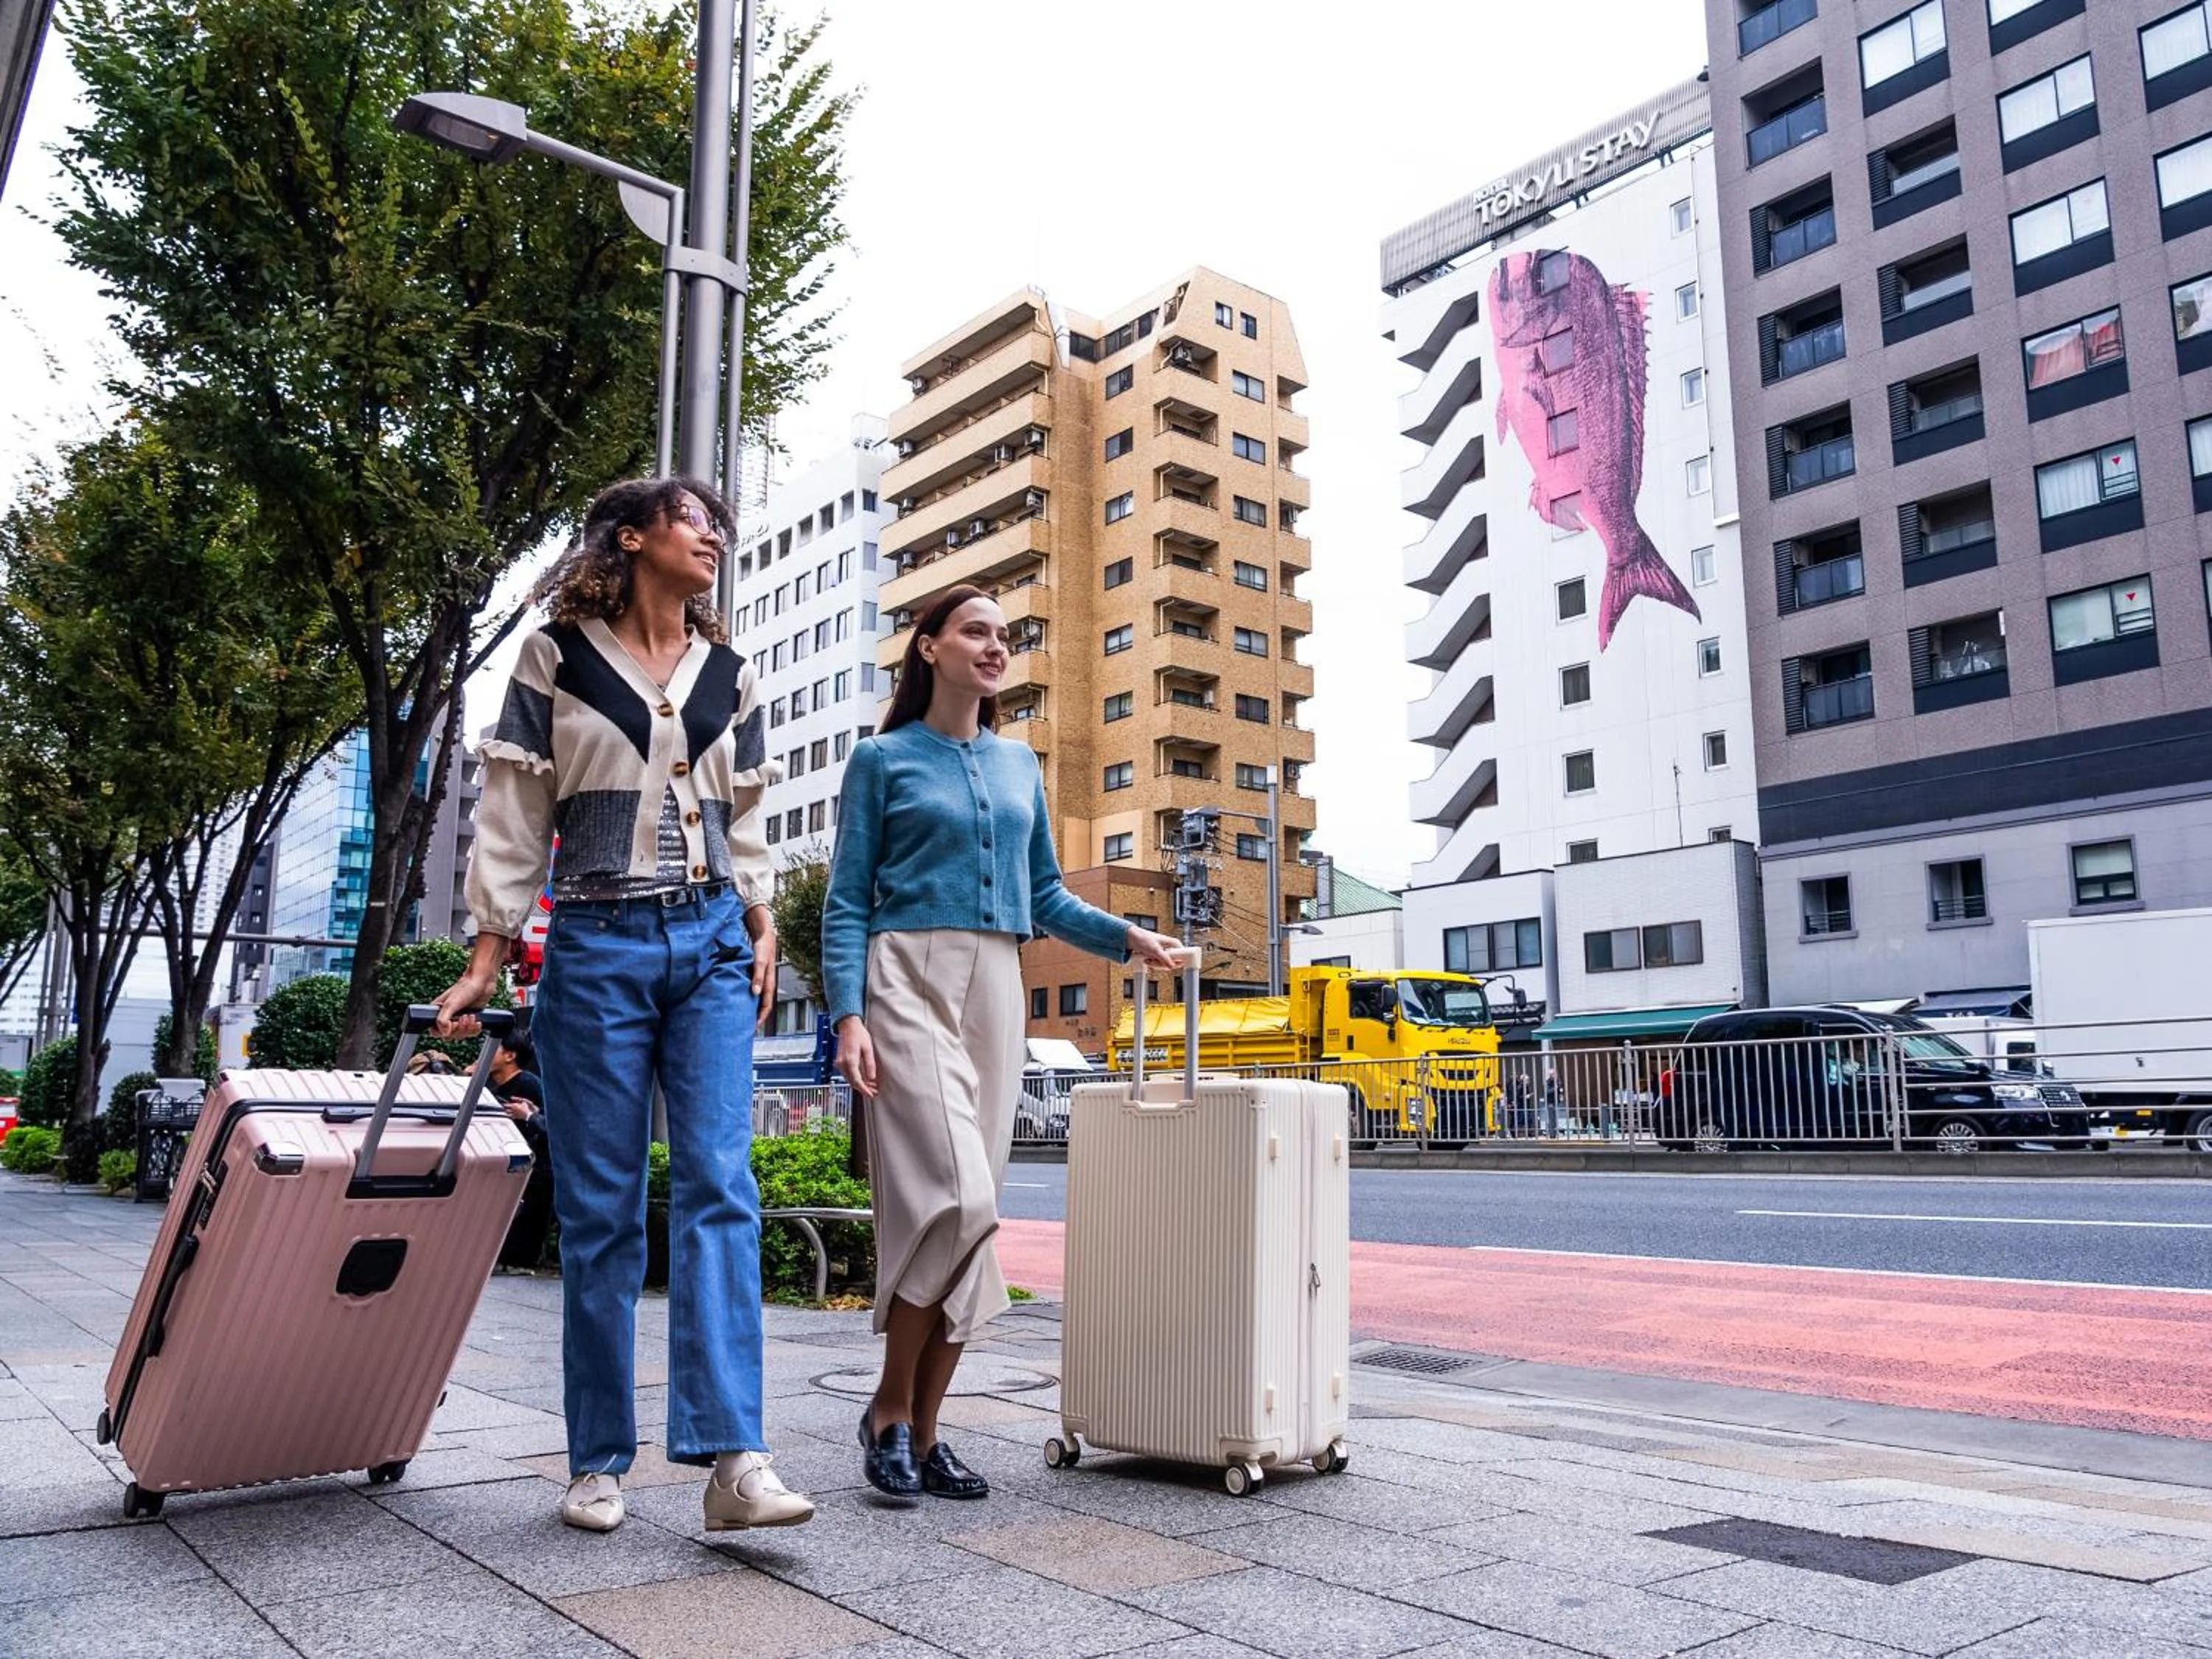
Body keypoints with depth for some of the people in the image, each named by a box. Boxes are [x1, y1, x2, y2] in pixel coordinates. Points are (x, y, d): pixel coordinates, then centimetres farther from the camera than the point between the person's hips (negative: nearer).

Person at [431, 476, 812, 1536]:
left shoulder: (732, 678, 15)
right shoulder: (555, 659, 5)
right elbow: (513, 820, 3)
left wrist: (762, 929, 7)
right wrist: (487, 958, -1)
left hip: (711, 942, 3)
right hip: (596, 944, -2)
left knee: (719, 1183, -10)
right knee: (600, 1208, 1)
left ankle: (730, 1456, -13)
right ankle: (599, 1463, 13)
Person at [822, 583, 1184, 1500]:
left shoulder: (1019, 764, 18)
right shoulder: (883, 759, 4)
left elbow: (1045, 897, 19)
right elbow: (847, 900, 0)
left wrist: (1128, 936, 3)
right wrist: (848, 1015, -12)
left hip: (996, 991, 5)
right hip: (910, 981, -5)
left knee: (968, 1209, 2)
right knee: (953, 1196, -18)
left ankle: (924, 1432, 12)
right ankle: (890, 1409, 0)